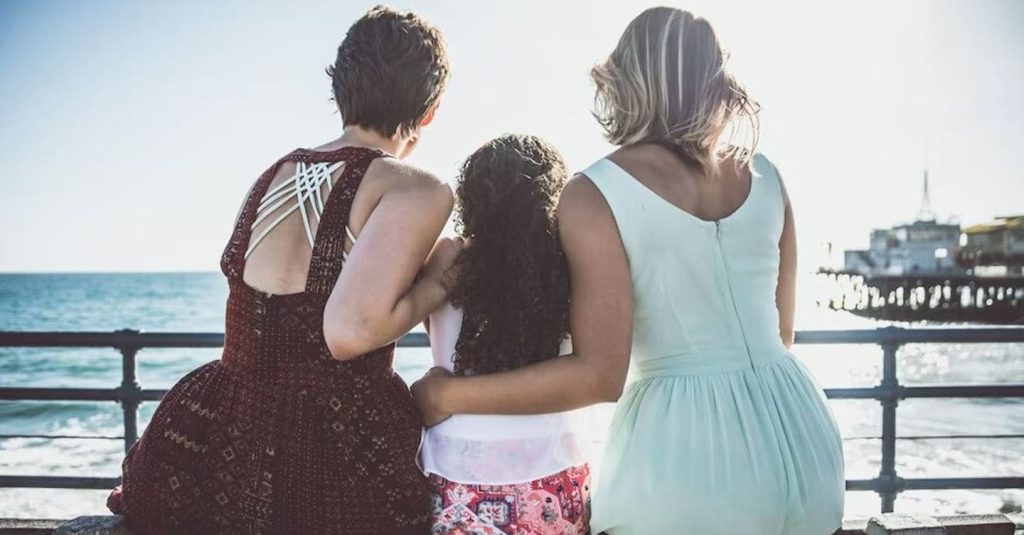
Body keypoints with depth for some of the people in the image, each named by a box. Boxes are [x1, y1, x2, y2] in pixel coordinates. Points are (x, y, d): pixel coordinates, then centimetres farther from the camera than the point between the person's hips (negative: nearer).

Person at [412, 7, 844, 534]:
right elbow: (781, 332, 13)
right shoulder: (764, 176, 5)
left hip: (681, 452, -5)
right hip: (796, 437, 6)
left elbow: (599, 375, -17)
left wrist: (448, 396, -8)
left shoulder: (595, 194, -11)